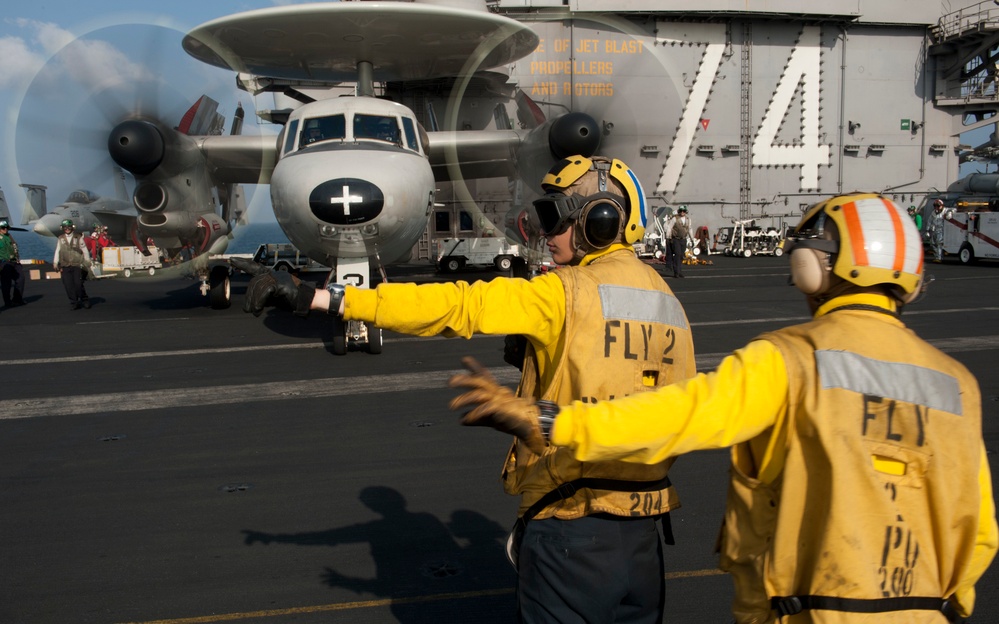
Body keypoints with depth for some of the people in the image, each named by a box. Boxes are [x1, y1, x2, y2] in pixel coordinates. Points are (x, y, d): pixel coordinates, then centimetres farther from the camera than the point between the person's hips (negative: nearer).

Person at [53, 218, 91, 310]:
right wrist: (55, 263, 6)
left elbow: (85, 251, 6)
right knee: (68, 285, -3)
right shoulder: (60, 239, 11)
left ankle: (84, 300, 11)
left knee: (78, 284, -8)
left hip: (77, 265, -2)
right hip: (65, 266, 2)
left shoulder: (79, 238, 4)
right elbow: (57, 251, 12)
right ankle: (73, 303, 6)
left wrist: (87, 263, 4)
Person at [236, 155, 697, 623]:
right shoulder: (668, 301, 7)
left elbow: (451, 306, -22)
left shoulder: (568, 292, -15)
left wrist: (315, 297, -22)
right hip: (644, 521, 7)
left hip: (571, 518, -7)